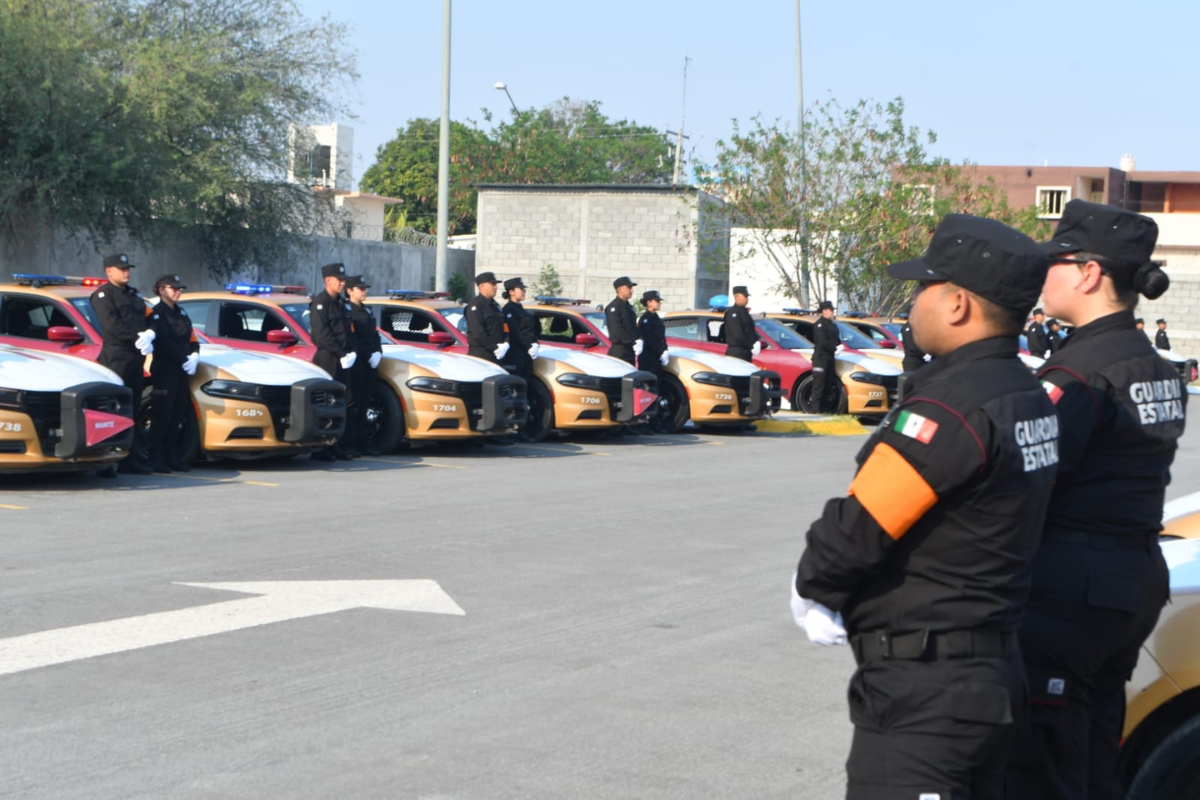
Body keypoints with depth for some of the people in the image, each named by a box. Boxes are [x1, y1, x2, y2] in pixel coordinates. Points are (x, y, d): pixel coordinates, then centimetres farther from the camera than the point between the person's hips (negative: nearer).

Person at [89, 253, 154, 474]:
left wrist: (149, 334, -6)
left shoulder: (133, 294, 23)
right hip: (115, 355, -8)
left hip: (136, 357, 8)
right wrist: (138, 339, -17)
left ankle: (133, 460, 13)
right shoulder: (103, 294, -2)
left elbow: (147, 319, 17)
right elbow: (112, 325, -14)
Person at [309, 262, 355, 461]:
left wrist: (351, 352, 4)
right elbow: (322, 335, -15)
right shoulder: (320, 303, -7)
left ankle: (339, 447, 13)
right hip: (327, 358, -8)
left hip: (342, 361, 8)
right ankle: (320, 449, -7)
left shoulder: (342, 303, 19)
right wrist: (341, 354, -16)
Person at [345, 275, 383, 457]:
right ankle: (349, 444, -8)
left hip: (369, 363, 8)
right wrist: (369, 356, -14)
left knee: (364, 404, 9)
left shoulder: (367, 310, 22)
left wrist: (378, 353, 3)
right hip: (355, 364, -8)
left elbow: (375, 335, 21)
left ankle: (363, 443, 12)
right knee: (352, 404, -8)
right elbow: (351, 339, -14)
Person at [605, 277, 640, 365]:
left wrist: (638, 341, -1)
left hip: (630, 351, 9)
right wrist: (632, 343, -21)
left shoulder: (628, 307, 19)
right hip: (619, 351, -9)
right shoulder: (614, 307, -10)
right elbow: (617, 330, -19)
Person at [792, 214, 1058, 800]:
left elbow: (856, 531, -20)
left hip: (923, 695, -10)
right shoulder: (1027, 396, 9)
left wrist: (811, 587, 1)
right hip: (994, 676, 10)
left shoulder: (951, 410, -21)